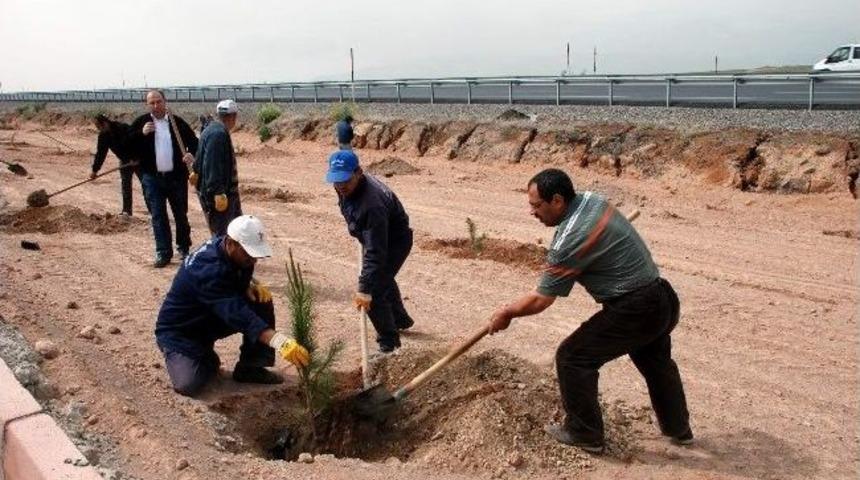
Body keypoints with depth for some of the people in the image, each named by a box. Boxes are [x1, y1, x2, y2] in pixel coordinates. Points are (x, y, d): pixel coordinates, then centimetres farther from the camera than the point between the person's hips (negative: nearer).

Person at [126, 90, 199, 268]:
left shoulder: (177, 122, 2)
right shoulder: (141, 122, 2)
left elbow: (193, 141, 5)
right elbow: (128, 144, -1)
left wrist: (191, 154, -16)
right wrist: (141, 133, -17)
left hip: (176, 177, 0)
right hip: (152, 178, 0)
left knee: (181, 214, 11)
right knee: (158, 216, 1)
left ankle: (183, 247, 28)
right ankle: (163, 253, 7)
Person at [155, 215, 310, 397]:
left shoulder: (236, 255, -11)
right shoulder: (208, 270, -36)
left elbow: (240, 278, 12)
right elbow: (236, 312, -46)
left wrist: (252, 285, -14)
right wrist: (280, 341, -57)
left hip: (211, 318, 8)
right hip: (179, 329, -7)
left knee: (261, 301, -12)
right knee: (189, 384, -30)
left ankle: (250, 368, -1)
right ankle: (205, 359, 5)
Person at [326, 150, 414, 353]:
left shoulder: (371, 204, -43)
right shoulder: (346, 187, -17)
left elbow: (375, 253, -44)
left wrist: (365, 289, -47)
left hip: (395, 241, -10)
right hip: (374, 237, 10)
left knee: (374, 293, -15)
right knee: (382, 279, 29)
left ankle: (388, 343, 5)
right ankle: (401, 319, 54)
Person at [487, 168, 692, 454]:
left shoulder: (569, 242, -23)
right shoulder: (593, 200, 2)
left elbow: (541, 299, -15)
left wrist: (507, 313, 1)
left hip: (633, 310, -9)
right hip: (663, 299, 10)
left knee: (573, 358, 2)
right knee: (656, 362, 30)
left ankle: (585, 434, 16)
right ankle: (678, 428, 48)